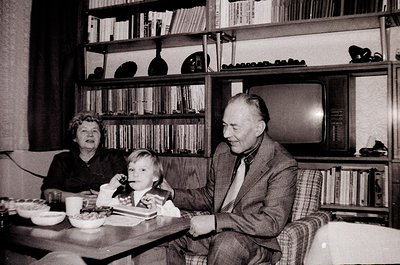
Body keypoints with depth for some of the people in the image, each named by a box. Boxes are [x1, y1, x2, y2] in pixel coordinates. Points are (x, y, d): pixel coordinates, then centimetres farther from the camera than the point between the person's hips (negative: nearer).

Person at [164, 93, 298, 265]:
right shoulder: (222, 151, 5)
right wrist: (174, 195, 0)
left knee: (225, 244, -36)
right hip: (216, 232, 6)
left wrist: (216, 221, -30)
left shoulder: (283, 165, -16)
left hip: (255, 240, -6)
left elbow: (272, 223, -25)